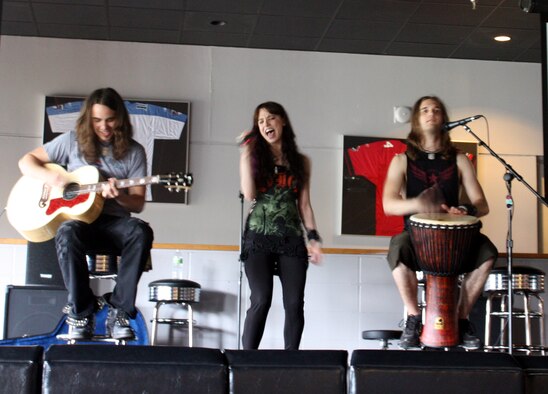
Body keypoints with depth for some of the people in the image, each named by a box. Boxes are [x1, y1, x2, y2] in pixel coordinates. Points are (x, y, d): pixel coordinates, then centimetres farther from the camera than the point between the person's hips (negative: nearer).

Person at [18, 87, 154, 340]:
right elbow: (26, 161, 11)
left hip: (114, 221, 1)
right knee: (68, 234, -38)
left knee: (142, 232, -34)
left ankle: (119, 311, -26)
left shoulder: (134, 152, 6)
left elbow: (138, 204, 3)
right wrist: (49, 176, -10)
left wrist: (118, 196, -20)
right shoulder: (73, 141, 7)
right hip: (76, 217, 0)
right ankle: (81, 312, -24)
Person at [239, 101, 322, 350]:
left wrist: (313, 237, 4)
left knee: (295, 304, -4)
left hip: (291, 239, 2)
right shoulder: (255, 157, 9)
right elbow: (249, 194, -6)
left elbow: (304, 204, 13)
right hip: (258, 237, -2)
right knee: (261, 300, -16)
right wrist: (246, 155, -5)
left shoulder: (300, 162, 14)